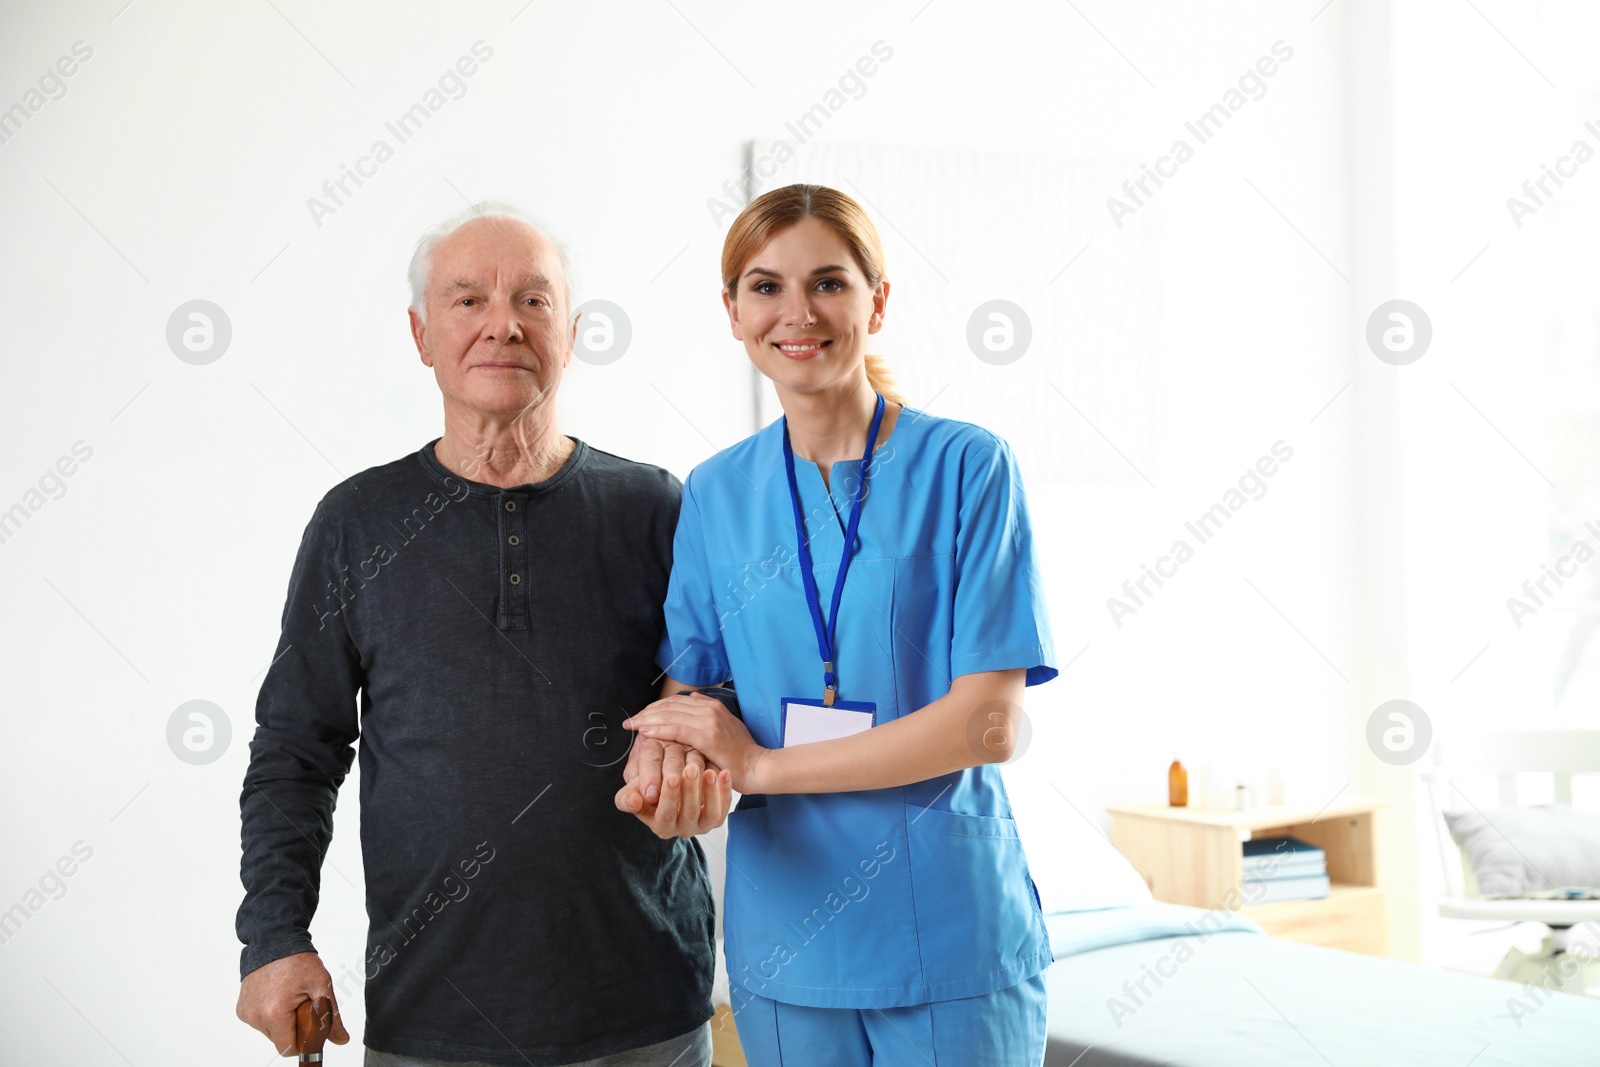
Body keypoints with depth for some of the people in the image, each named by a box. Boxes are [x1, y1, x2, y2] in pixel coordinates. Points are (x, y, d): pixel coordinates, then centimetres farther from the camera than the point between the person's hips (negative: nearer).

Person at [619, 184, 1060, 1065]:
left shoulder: (966, 466, -8)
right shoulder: (715, 493, 5)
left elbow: (989, 723, -13)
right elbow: (686, 687, 7)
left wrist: (762, 763, -14)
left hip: (952, 936, -3)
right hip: (784, 944, 3)